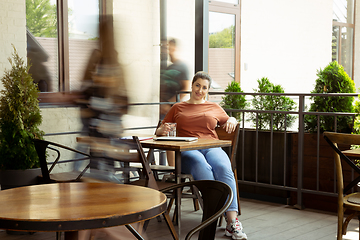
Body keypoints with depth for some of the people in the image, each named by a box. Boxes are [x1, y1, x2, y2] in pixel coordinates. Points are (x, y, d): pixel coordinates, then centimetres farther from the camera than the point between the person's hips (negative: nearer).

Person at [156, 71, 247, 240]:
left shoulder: (214, 107, 27)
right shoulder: (177, 108, 26)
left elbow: (229, 123, 34)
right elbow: (159, 130, 23)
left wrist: (232, 120, 9)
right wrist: (162, 130, -2)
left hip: (212, 148, 1)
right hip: (187, 150, -1)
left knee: (224, 169, -35)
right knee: (203, 169, -39)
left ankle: (232, 222, -43)